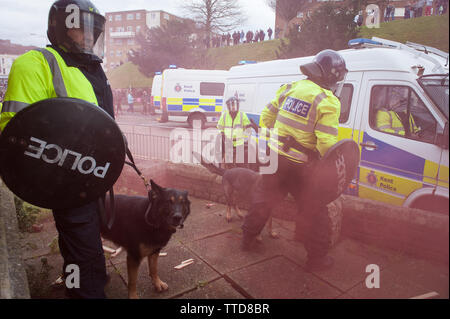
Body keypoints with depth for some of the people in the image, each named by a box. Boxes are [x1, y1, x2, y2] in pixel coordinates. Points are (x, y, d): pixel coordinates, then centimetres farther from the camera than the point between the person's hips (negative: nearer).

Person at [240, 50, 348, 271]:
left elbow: (265, 119, 8)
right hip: (299, 167, -5)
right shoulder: (328, 102, -13)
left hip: (275, 156, 6)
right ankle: (317, 257, 24)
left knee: (263, 200, 23)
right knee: (316, 211, 13)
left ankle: (248, 239, 40)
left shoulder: (290, 88, 4)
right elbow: (326, 145, -21)